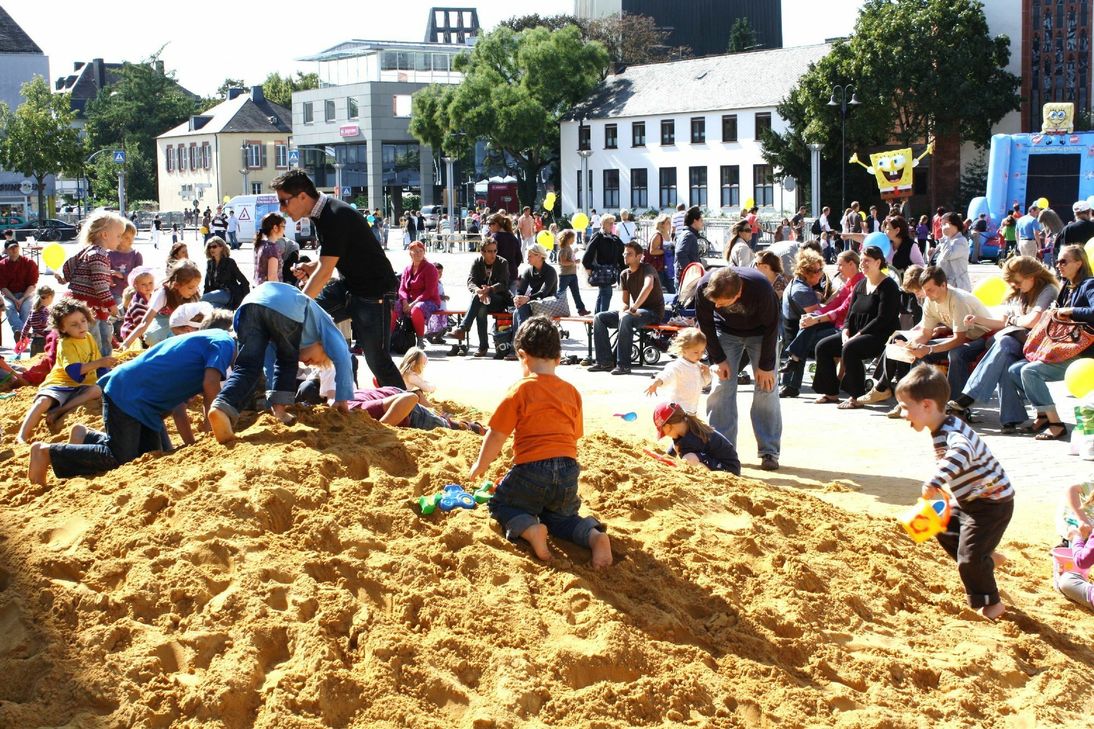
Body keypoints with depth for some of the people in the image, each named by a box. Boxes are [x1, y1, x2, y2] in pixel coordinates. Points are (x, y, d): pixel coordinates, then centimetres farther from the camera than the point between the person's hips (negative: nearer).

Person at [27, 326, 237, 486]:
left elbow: (178, 406, 24)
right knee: (120, 459, -12)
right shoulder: (224, 340, -1)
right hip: (127, 396, -10)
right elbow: (210, 386, -17)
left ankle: (88, 438, 19)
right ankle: (47, 452, -6)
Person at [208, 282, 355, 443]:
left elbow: (270, 364, 47)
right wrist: (341, 400, 24)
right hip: (286, 309, -4)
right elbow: (342, 356, 21)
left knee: (246, 368, -2)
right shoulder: (323, 321, 34)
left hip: (248, 304, 4)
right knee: (287, 361, 23)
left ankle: (222, 408, -27)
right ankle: (279, 408, 10)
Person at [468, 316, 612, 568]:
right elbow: (574, 436, 15)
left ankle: (529, 529, -15)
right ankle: (594, 534, -7)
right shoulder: (571, 392, 11)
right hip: (568, 469, 5)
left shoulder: (520, 391, -4)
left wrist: (480, 465, 12)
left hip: (531, 469, -5)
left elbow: (497, 435, -3)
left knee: (501, 504, 18)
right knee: (560, 516, 26)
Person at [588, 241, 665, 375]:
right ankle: (604, 361, -6)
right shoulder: (624, 274, 10)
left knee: (626, 319, -38)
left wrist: (633, 308, -37)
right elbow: (625, 302, 11)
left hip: (653, 312, -8)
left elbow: (648, 286, -35)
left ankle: (623, 365, -33)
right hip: (635, 312, 8)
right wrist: (622, 311, -14)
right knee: (600, 318, -4)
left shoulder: (647, 269, -12)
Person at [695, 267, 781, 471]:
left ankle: (769, 452, -2)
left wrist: (766, 366, -18)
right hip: (726, 331, 2)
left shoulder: (761, 288, -39)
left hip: (760, 333, -2)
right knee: (721, 387, -7)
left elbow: (771, 328, -23)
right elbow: (705, 324, -13)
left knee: (766, 389, -8)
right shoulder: (704, 287, -32)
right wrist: (717, 359, -14)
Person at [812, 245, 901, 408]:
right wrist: (846, 332, -5)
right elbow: (850, 314, 16)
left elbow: (883, 319, -18)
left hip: (880, 336, -9)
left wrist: (858, 335, -21)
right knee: (822, 346, -4)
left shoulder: (888, 286, -10)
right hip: (855, 333, 9)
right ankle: (831, 393, 5)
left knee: (849, 349, -34)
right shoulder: (860, 285, 16)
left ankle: (856, 397, -27)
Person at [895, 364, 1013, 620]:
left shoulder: (952, 433, -30)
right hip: (969, 500, 10)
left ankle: (991, 604, 9)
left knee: (969, 558, -10)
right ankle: (986, 557, 35)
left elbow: (962, 452, -54)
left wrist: (936, 481, -65)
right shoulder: (940, 431, 3)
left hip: (993, 503, -10)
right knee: (944, 529, 25)